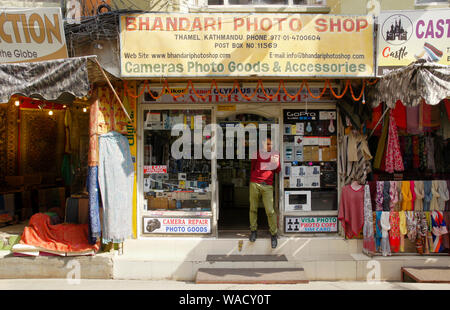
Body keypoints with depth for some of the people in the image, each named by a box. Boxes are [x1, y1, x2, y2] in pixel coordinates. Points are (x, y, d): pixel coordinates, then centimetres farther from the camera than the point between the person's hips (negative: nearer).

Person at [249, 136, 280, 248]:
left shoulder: (275, 154, 11)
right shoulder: (257, 153, 7)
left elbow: (278, 171, 11)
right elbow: (252, 168, 14)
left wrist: (276, 161, 1)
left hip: (267, 185, 0)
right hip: (255, 183, 0)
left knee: (270, 211, -5)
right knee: (253, 209, 6)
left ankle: (274, 234, 10)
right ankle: (253, 230, 23)